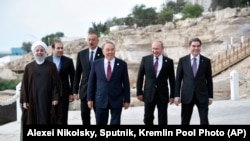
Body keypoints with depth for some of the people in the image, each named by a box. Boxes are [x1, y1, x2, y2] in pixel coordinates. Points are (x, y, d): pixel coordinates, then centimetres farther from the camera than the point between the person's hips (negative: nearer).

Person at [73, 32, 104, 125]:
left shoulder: (103, 53, -5)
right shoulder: (81, 54, 6)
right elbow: (77, 73, 8)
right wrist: (75, 90, 5)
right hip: (85, 90, 3)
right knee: (84, 114, 6)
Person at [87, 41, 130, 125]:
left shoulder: (122, 64, -2)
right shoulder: (96, 64, 1)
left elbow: (126, 83, 1)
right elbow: (91, 82, 5)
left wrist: (127, 99, -1)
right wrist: (90, 98, 1)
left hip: (117, 100, -1)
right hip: (101, 100, 1)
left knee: (115, 123, 4)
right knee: (100, 123, 8)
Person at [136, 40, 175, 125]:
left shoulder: (169, 61, 0)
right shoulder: (145, 59, 2)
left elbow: (172, 80, 3)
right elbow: (140, 77, 5)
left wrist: (172, 95, 1)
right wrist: (139, 92, 2)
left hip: (163, 94, 0)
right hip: (149, 94, 1)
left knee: (163, 120, 5)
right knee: (147, 118, 5)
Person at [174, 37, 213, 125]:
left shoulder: (206, 61, 4)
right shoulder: (182, 60, 3)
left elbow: (209, 79, 6)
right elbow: (178, 79, 4)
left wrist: (210, 96, 4)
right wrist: (177, 95, -1)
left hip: (202, 95, 0)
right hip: (187, 95, 0)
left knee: (204, 121, -1)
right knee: (185, 121, 7)